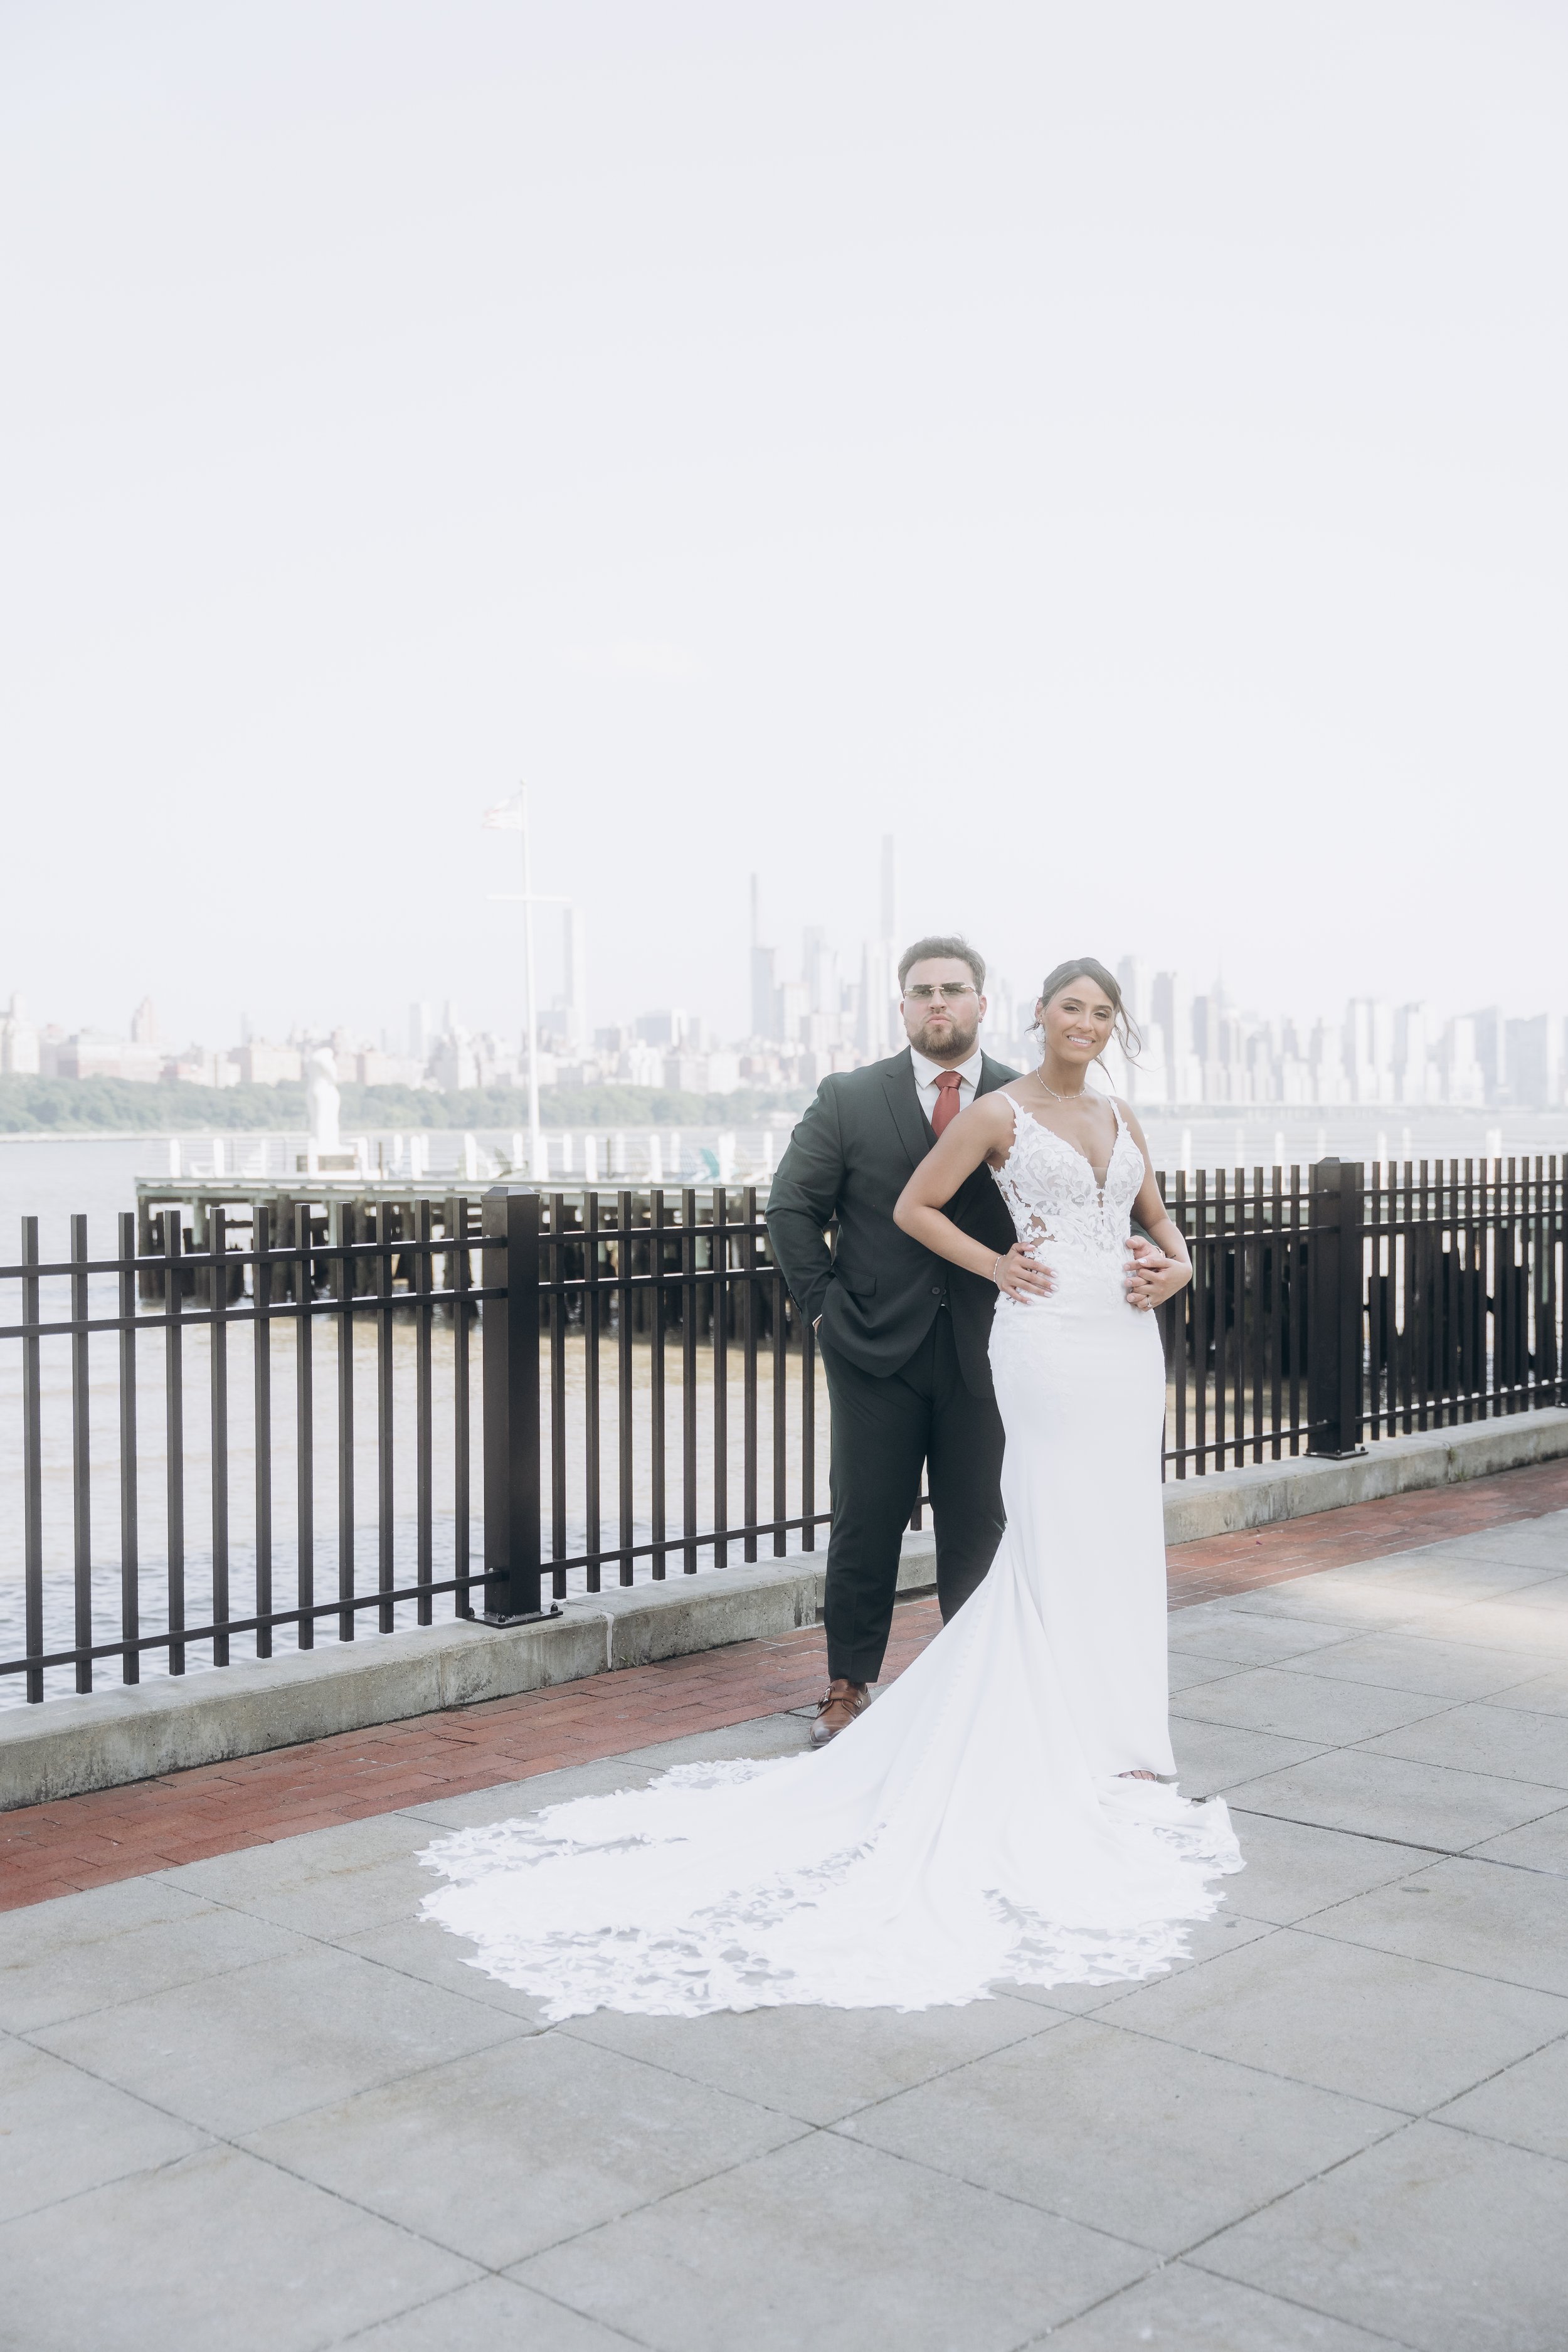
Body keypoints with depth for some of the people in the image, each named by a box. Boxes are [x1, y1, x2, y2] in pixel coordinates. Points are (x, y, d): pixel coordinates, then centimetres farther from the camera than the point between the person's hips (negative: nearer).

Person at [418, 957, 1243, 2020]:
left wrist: (1174, 1265, 2)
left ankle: (1113, 1740, 19)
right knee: (1058, 1539, -5)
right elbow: (915, 1205, 1)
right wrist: (997, 1266, -6)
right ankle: (1072, 1746, 4)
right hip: (1050, 1334, -6)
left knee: (1120, 1534, 9)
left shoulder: (1122, 1118, 15)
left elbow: (1163, 1222, 23)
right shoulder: (998, 1113, -2)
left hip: (1127, 1340, 6)